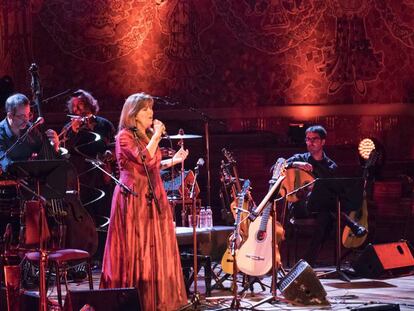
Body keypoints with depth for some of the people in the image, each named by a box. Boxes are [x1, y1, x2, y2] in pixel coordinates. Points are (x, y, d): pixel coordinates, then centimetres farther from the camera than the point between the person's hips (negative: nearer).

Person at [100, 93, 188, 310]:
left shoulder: (148, 135, 15)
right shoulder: (124, 137, -9)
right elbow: (145, 160, -22)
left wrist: (173, 161, 12)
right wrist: (157, 137, -15)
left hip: (152, 197, 8)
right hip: (134, 198, -8)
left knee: (154, 247, 8)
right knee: (136, 248, -6)